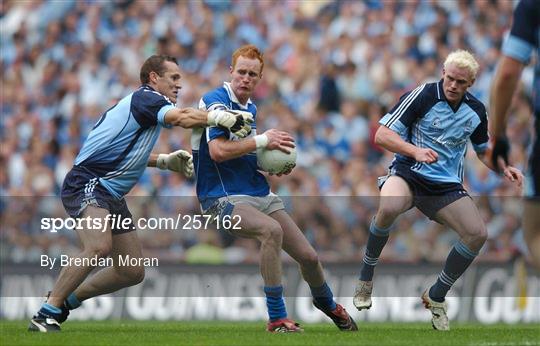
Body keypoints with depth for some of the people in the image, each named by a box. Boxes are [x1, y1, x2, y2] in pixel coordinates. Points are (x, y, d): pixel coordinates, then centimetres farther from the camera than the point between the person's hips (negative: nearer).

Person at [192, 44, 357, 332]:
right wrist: (262, 140, -20)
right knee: (271, 230, -37)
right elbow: (218, 151, -24)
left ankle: (327, 303, 39)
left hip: (259, 194, 8)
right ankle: (276, 318, -28)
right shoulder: (215, 100, -12)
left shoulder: (251, 108, 14)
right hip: (223, 198, -8)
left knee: (308, 256, 5)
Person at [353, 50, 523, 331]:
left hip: (447, 185, 5)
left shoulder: (476, 111, 5)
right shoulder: (421, 96, -12)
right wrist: (416, 151, -30)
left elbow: (483, 150, 23)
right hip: (408, 173, -5)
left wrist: (504, 169, 2)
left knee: (477, 234, -16)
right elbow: (382, 136, -14)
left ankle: (436, 296, 6)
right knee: (388, 208, -38)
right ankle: (365, 277, -14)